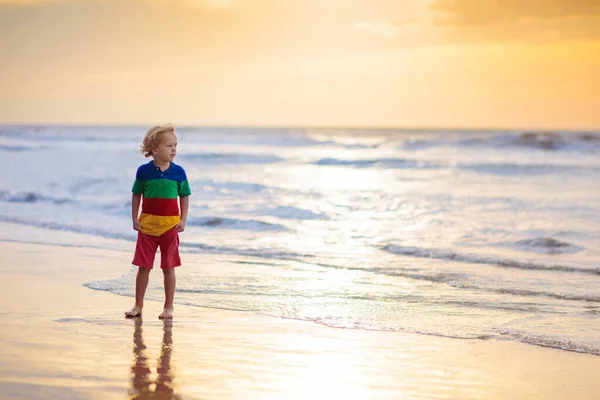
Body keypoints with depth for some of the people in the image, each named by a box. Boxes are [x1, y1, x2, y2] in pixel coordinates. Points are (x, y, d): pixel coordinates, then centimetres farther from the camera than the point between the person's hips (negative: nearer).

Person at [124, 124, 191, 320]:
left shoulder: (178, 172, -2)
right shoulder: (144, 171, -3)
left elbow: (185, 197, 3)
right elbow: (136, 195, 5)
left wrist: (183, 220, -5)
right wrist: (135, 218, -1)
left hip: (170, 225, 0)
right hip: (147, 225, 0)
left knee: (168, 267, 4)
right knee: (143, 266, 7)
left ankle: (168, 307, 13)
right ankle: (138, 305, 18)